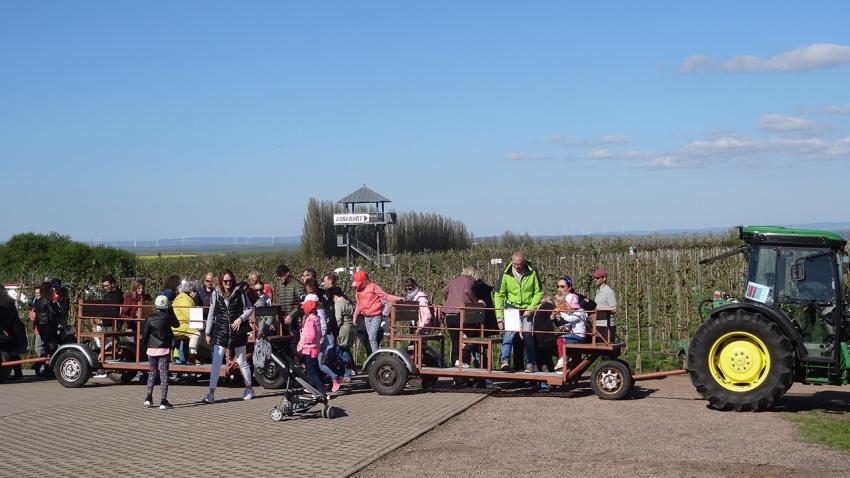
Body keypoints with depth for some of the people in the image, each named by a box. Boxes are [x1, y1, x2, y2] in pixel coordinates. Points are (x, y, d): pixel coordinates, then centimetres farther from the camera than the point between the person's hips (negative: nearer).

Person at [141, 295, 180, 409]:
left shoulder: (149, 318, -2)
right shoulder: (168, 317, -4)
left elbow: (145, 334, 0)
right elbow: (177, 324, 16)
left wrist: (144, 348, 11)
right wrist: (171, 312, 17)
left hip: (151, 349, 2)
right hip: (164, 349, -2)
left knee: (152, 372, 18)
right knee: (164, 374, -1)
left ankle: (148, 397, 12)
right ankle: (163, 401, -6)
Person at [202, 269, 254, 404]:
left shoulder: (239, 292, -3)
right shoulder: (216, 293, 0)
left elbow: (249, 309, 3)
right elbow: (211, 314, 5)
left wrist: (240, 318, -15)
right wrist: (208, 333, 4)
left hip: (238, 331, -1)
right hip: (221, 331, 1)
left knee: (242, 361, 11)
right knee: (216, 362, -8)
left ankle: (249, 388, 28)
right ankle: (211, 393, -8)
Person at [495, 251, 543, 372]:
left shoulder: (532, 273, -6)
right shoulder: (505, 274, -6)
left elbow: (538, 292, -1)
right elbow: (499, 295, -4)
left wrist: (531, 309, -11)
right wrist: (499, 315, -11)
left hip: (528, 309, 1)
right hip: (512, 308, 0)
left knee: (528, 335, -1)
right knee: (510, 332, -17)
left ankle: (530, 364, 11)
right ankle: (505, 361, -20)